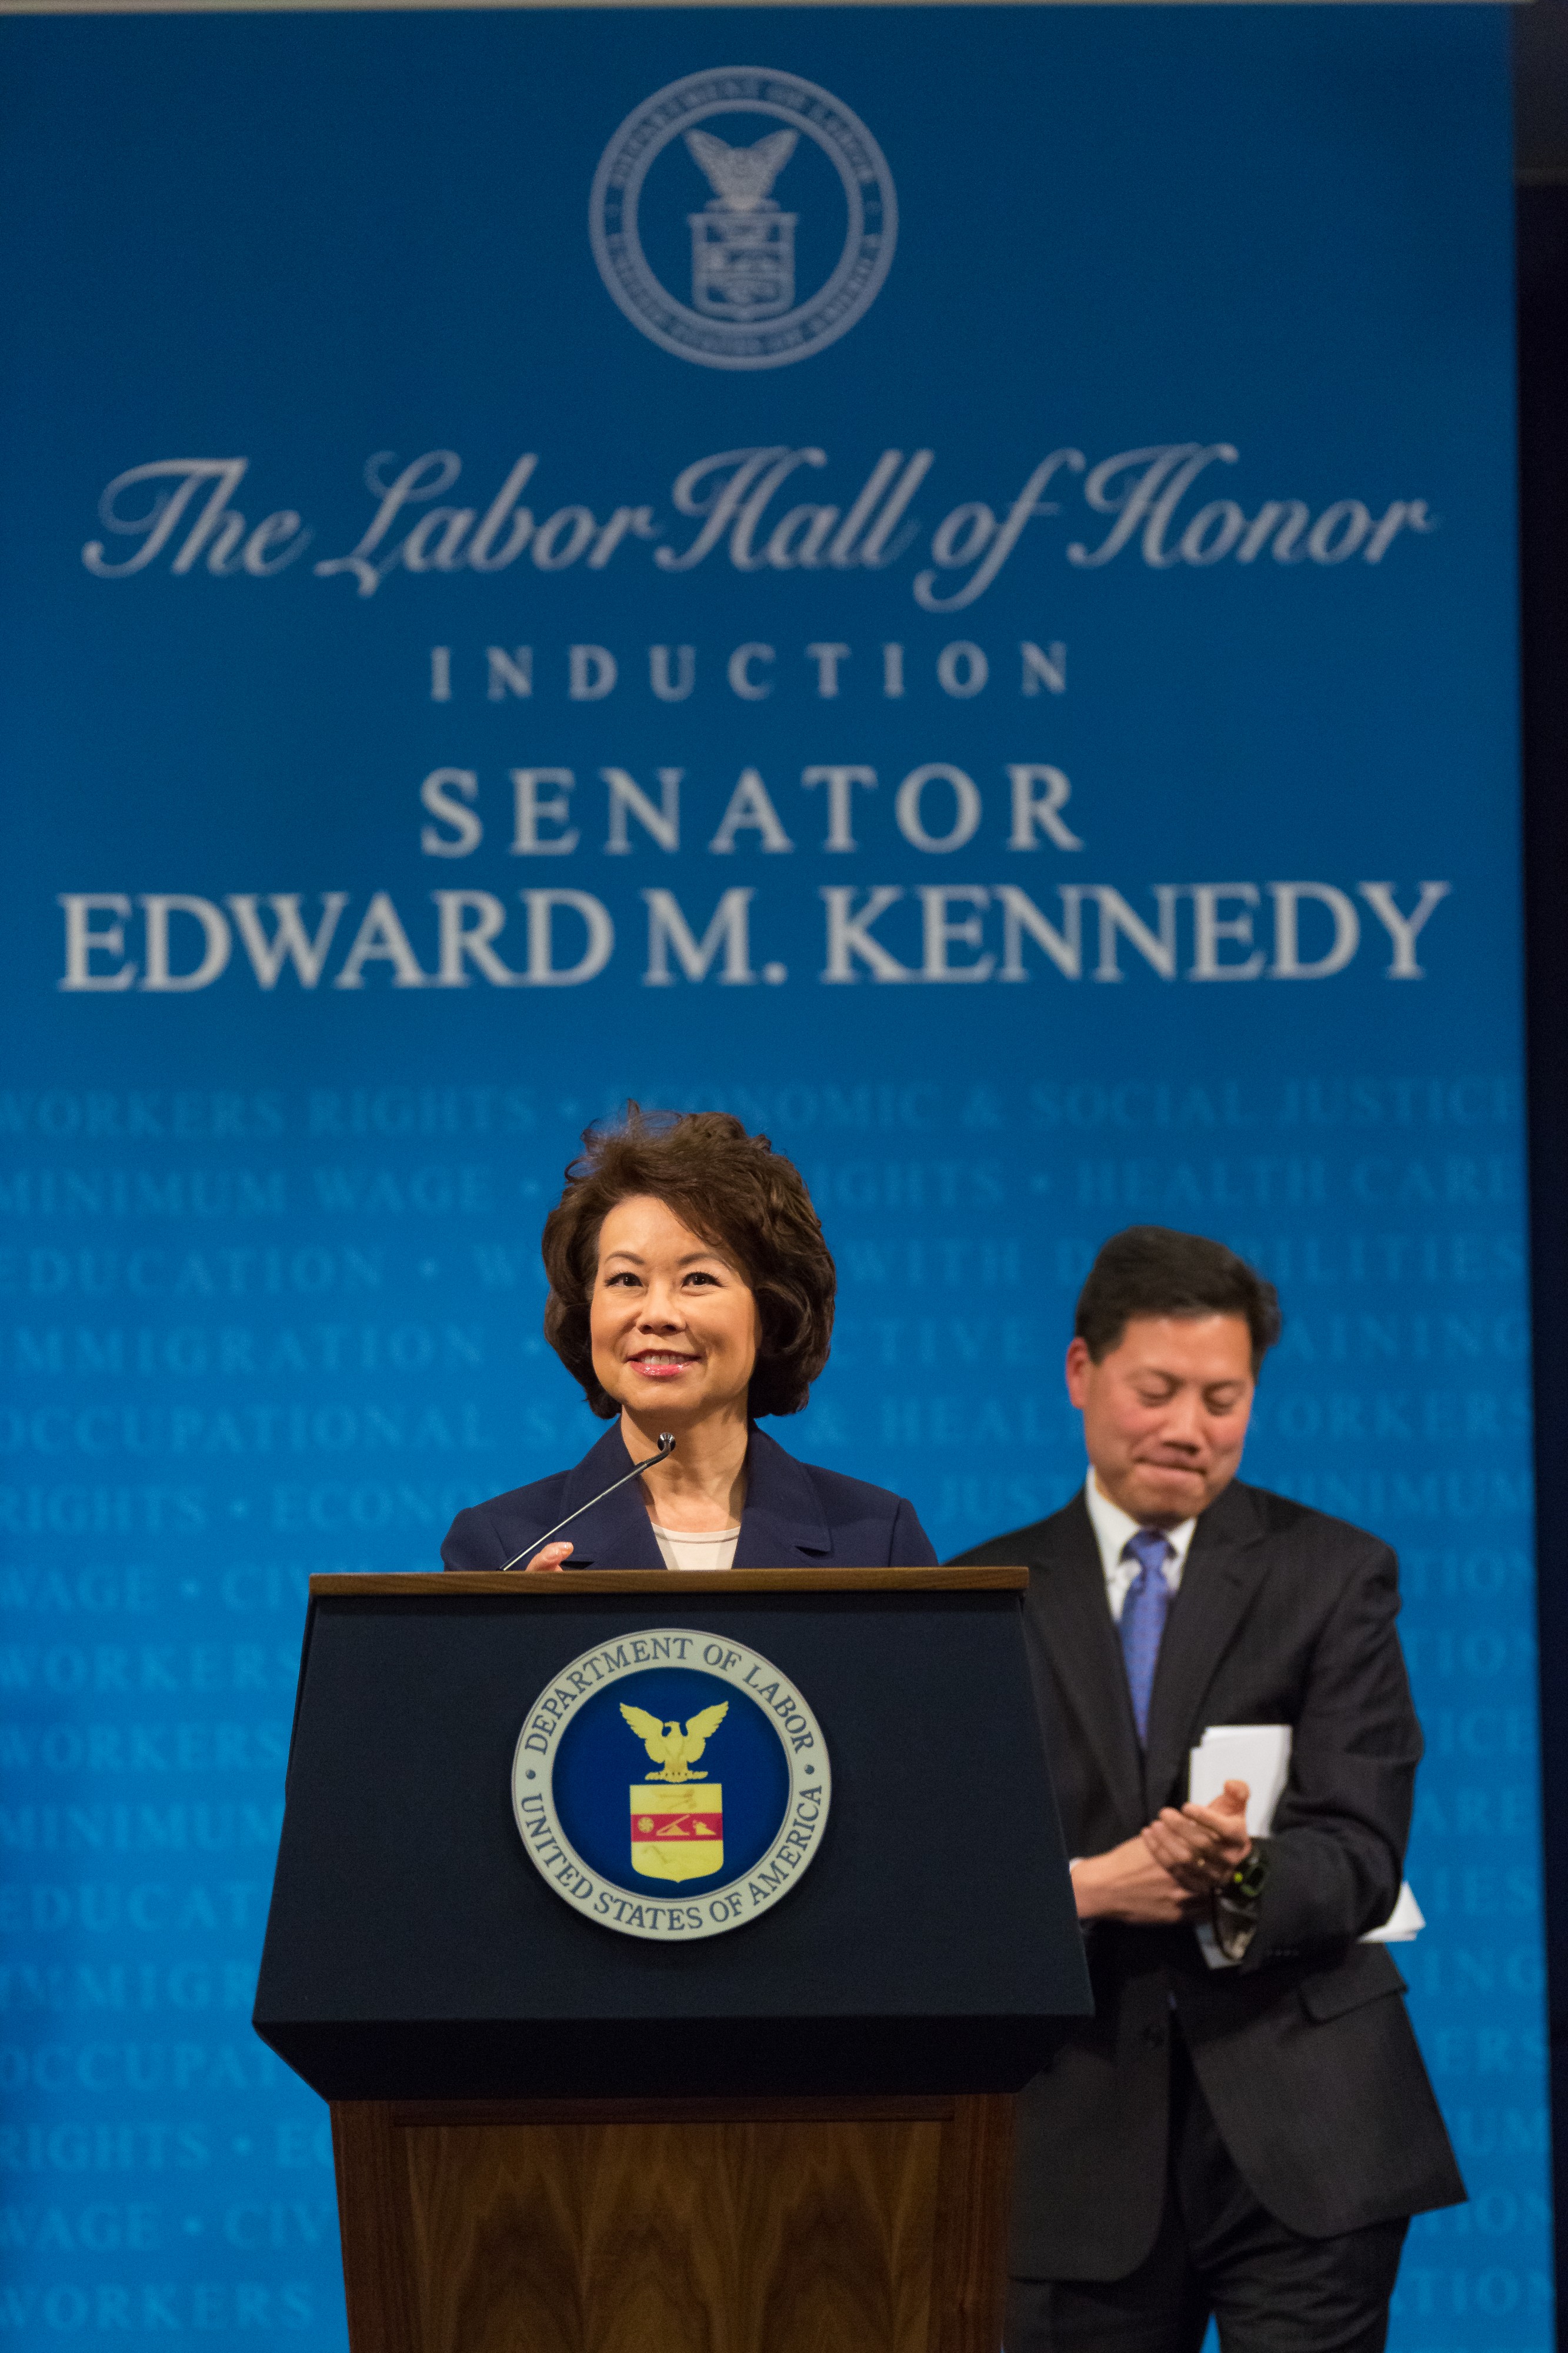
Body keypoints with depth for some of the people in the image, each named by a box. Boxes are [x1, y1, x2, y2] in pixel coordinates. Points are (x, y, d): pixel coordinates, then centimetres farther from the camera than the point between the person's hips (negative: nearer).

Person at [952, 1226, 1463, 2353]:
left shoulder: (1335, 1574, 5)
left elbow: (1358, 1855, -5)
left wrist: (1243, 1878, -27)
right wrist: (1087, 1885, -16)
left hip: (1298, 2128, -2)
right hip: (1082, 2142, 2)